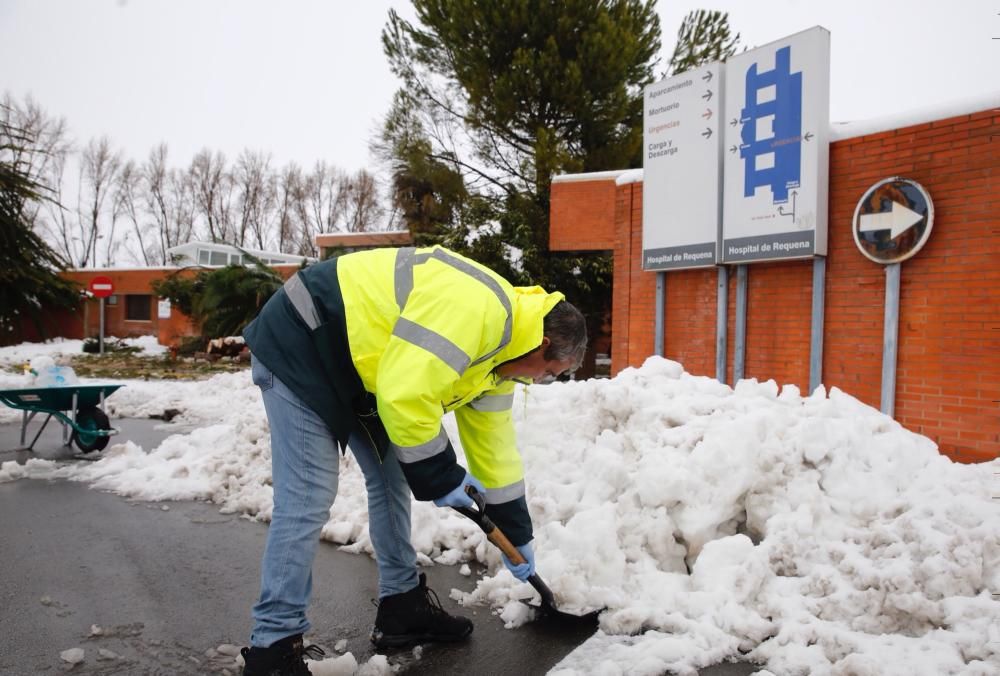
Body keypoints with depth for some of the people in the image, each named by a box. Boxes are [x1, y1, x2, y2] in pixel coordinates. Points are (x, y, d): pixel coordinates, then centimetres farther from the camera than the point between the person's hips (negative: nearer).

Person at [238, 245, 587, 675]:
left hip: (356, 363, 10)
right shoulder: (477, 309, -27)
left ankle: (402, 606, 23)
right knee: (307, 500, -11)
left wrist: (516, 535, 20)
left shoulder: (496, 352, 6)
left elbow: (492, 441, 14)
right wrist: (442, 476, -17)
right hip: (299, 344, -10)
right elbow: (405, 394, -33)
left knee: (390, 479, 11)